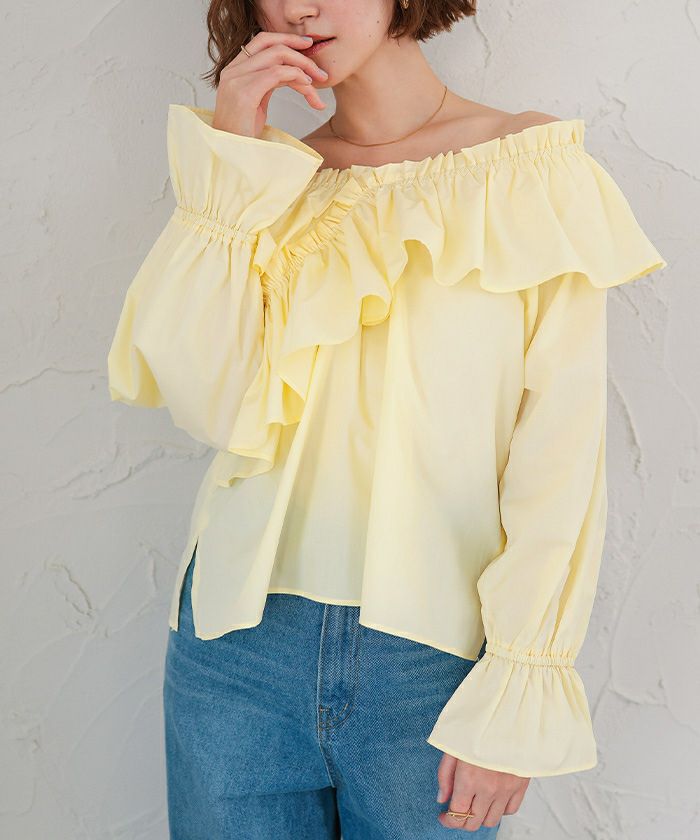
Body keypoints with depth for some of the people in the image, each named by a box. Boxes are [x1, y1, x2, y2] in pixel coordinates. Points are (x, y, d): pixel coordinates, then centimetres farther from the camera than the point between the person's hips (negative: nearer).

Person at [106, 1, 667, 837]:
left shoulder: (539, 167, -2)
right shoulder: (276, 179, 8)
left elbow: (562, 453, -7)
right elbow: (207, 402, -6)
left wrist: (516, 695, -11)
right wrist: (230, 166, -6)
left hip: (436, 656, -2)